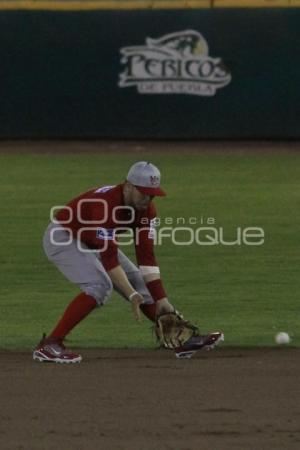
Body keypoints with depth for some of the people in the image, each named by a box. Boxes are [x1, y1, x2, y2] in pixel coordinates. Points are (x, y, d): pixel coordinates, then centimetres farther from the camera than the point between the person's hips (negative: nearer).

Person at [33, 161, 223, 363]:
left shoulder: (146, 207, -13)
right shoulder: (106, 204, -37)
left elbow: (146, 255, -12)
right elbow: (109, 259, -36)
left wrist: (161, 298, -18)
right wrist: (132, 296, -38)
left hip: (94, 242, 8)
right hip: (62, 237, -8)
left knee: (139, 283, 2)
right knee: (100, 285, -28)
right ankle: (49, 345, -28)